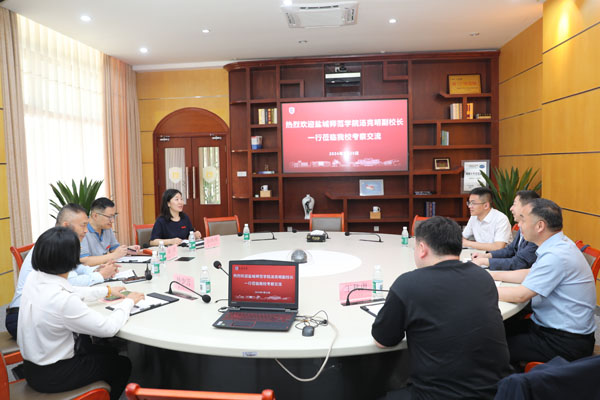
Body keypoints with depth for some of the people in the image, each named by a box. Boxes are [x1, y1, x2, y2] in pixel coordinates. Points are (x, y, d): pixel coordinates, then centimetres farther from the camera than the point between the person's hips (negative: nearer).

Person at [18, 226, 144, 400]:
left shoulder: (34, 277, -9)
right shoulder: (62, 301, -35)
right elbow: (109, 328, -25)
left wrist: (108, 290, 15)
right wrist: (128, 302, -9)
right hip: (51, 377, -8)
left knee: (109, 351, 24)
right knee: (122, 364, 13)